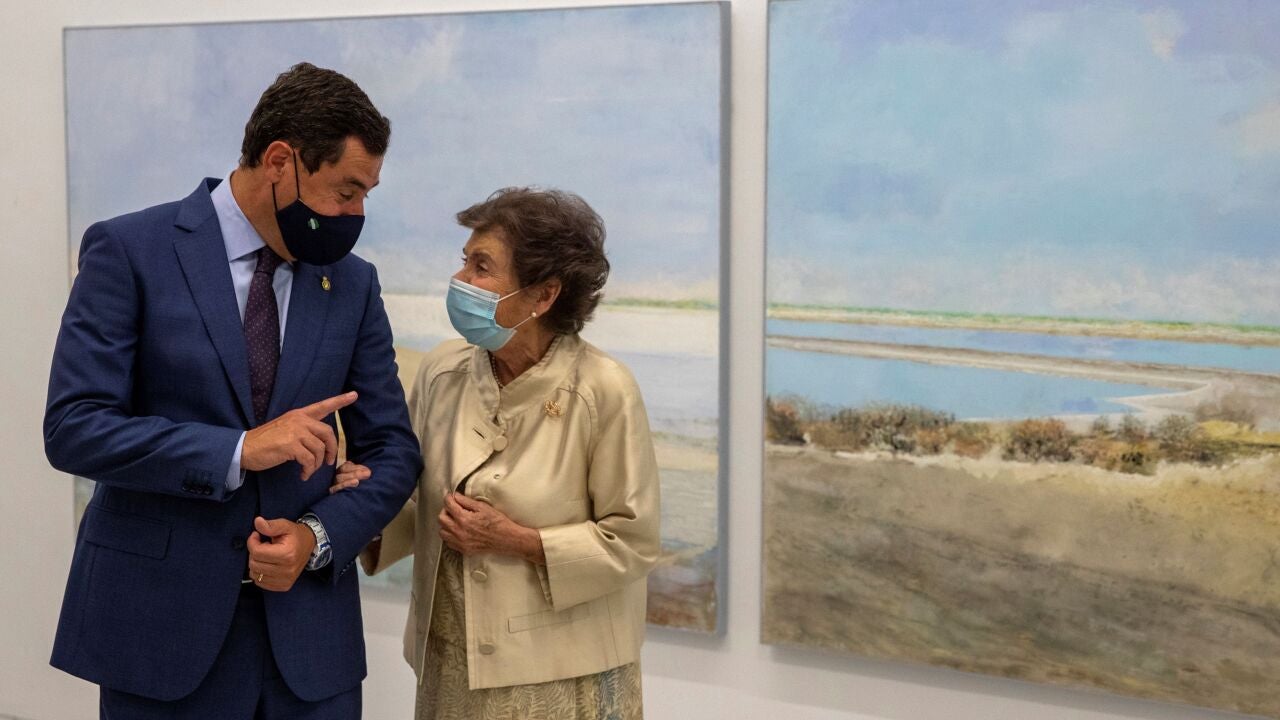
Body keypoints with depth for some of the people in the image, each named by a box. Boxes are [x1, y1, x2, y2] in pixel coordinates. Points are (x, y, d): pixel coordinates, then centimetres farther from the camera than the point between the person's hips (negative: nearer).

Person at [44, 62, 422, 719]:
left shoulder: (353, 282, 6)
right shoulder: (130, 251, -5)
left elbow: (390, 450, 9)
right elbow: (73, 429, -11)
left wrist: (320, 536, -9)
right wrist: (239, 450, -19)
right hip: (162, 622, -3)